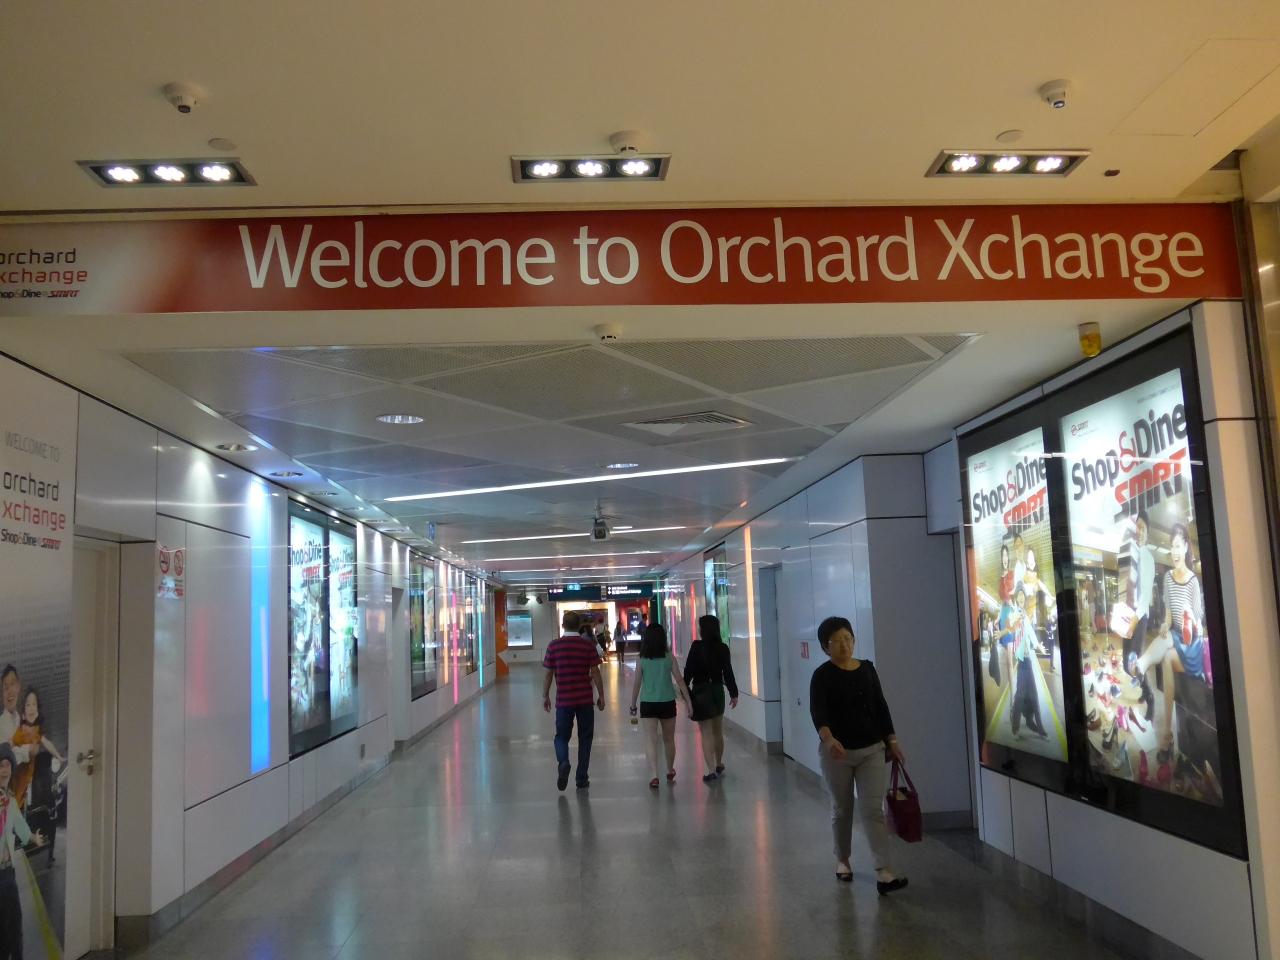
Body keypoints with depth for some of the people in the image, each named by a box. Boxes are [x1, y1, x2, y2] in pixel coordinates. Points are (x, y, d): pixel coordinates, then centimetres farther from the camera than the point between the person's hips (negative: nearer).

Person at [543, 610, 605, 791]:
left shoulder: (553, 646, -3)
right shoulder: (588, 645, -4)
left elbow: (548, 674, 1)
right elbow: (595, 673, -4)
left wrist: (545, 696, 12)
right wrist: (601, 696, 6)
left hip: (563, 700, 0)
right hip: (585, 699, 0)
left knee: (562, 736, 13)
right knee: (585, 738, 12)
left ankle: (563, 762, -15)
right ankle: (582, 779, 13)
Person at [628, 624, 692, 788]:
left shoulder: (641, 660, -6)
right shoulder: (669, 657, -4)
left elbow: (637, 684, -4)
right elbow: (679, 680, -4)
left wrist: (633, 705, 6)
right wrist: (687, 700, 3)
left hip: (648, 704, -2)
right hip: (667, 703, 2)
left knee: (651, 741, -2)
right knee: (669, 739, 19)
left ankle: (654, 775, -16)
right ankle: (670, 772, 36)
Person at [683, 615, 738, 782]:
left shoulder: (697, 647, -14)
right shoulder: (723, 648, -3)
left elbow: (689, 671, -12)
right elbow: (728, 672, -1)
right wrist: (734, 693, 6)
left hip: (700, 691, -5)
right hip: (718, 690, 5)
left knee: (706, 733, -1)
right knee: (718, 731, 19)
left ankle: (711, 770, -5)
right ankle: (719, 764, 34)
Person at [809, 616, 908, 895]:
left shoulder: (867, 669, 4)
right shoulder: (822, 676, -10)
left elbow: (881, 707, 11)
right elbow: (818, 712, -23)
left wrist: (892, 741, 7)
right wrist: (829, 739, -41)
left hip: (872, 749, 2)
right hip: (837, 752, -2)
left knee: (873, 809, -5)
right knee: (842, 809, 11)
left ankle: (884, 873, -9)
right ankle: (842, 860, 31)